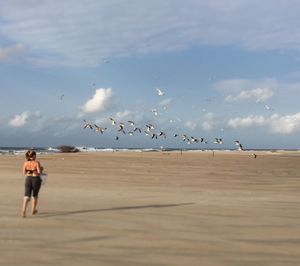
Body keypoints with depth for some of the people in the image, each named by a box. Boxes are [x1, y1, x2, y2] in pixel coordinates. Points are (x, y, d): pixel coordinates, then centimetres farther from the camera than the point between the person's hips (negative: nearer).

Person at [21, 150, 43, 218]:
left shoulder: (26, 163, 1)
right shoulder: (37, 162, -12)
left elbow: (24, 173, 6)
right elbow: (39, 172, -15)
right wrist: (41, 169, 6)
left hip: (28, 179, 3)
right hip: (36, 179, -3)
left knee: (27, 196, -2)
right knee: (35, 195, 17)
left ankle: (23, 211, -21)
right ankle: (33, 210, 30)